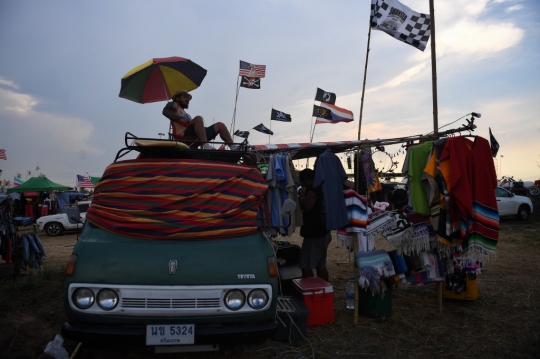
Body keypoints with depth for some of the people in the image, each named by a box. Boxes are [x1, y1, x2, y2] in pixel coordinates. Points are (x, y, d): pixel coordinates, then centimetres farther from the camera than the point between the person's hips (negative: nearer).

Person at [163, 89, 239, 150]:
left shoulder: (187, 114, 40)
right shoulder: (174, 105, 19)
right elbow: (165, 111, -2)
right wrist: (180, 118, -13)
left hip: (197, 137, 8)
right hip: (186, 133, -8)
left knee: (220, 125, 2)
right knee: (198, 118, -34)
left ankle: (233, 147, -17)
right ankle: (205, 145, -47)